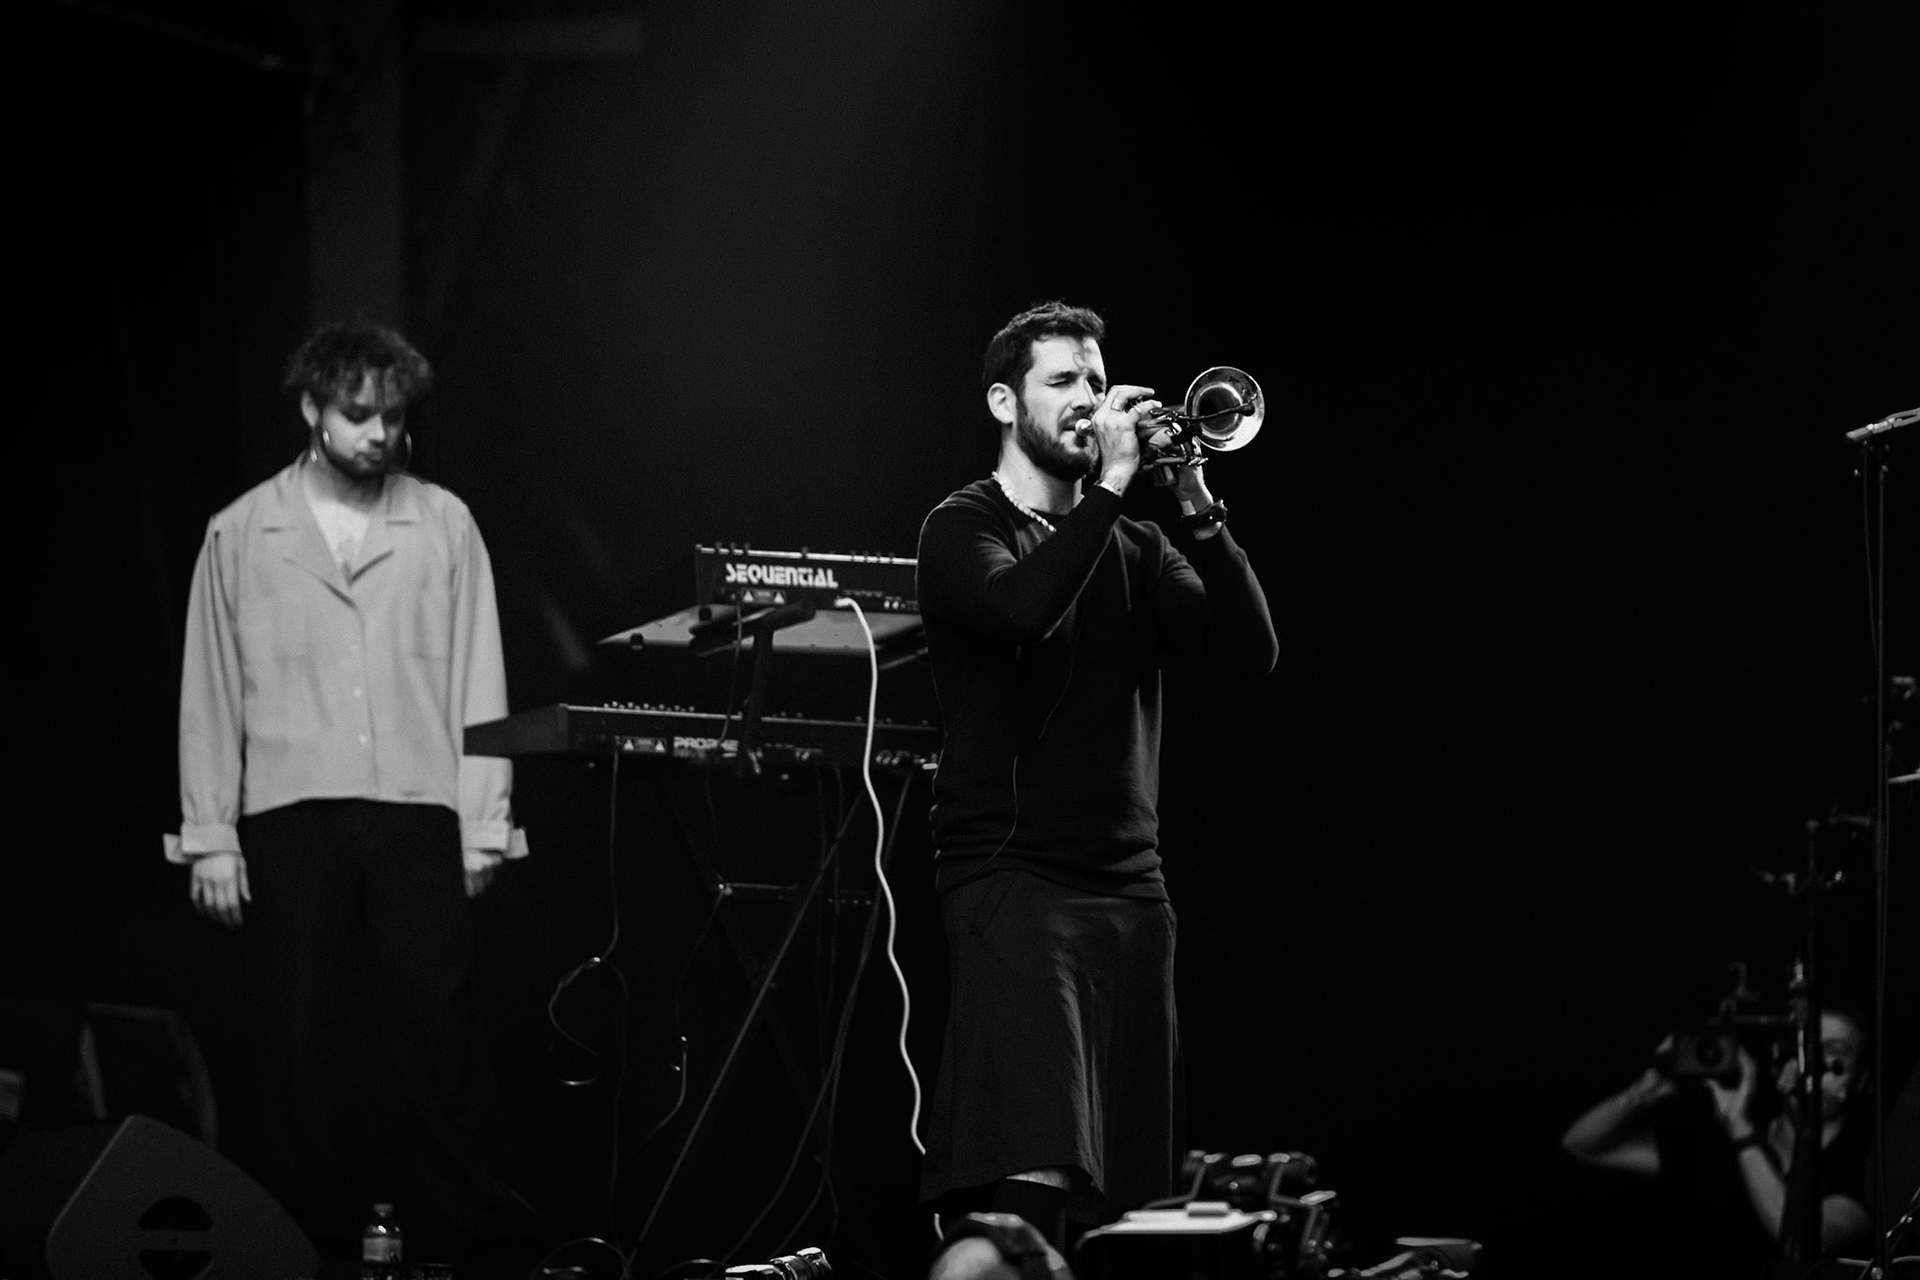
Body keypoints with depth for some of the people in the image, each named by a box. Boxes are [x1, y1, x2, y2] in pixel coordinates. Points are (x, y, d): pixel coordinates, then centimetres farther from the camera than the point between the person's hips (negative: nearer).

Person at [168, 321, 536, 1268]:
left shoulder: (443, 524, 7)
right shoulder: (241, 534, 7)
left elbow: (476, 682, 6)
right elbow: (210, 693, 7)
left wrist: (483, 824, 0)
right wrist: (209, 838, 2)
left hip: (418, 815, 0)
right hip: (289, 823, 0)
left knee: (440, 1034, -2)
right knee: (304, 1044, 3)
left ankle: (477, 1234, 4)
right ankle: (319, 1237, 10)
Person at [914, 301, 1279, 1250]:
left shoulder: (1133, 551, 16)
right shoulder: (966, 529, 2)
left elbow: (1251, 652, 2)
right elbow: (1020, 608, -21)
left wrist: (1198, 512, -8)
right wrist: (1108, 487, -16)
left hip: (1129, 885, 6)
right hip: (1013, 878, -6)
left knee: (1125, 1191, 2)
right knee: (1032, 1176, -21)